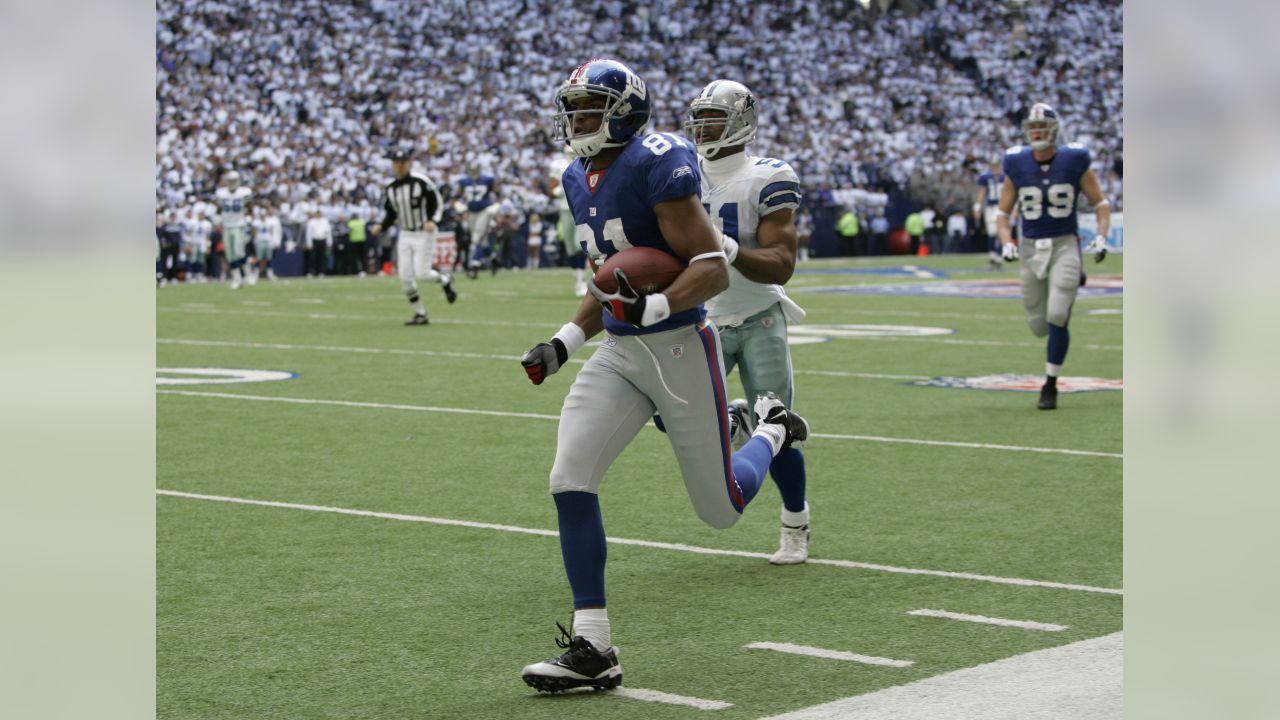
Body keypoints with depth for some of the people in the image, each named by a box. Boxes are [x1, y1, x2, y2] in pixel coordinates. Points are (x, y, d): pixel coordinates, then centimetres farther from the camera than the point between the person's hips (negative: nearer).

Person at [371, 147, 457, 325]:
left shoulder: (421, 182, -12)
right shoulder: (390, 190, 5)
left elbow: (437, 204, -6)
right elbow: (391, 215, 12)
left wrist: (432, 220, -22)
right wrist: (381, 226, -7)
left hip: (424, 234, -5)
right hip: (405, 235, 6)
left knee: (422, 272, -13)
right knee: (405, 277, -1)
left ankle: (445, 280, 21)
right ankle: (420, 314, 11)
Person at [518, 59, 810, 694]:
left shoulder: (656, 164, -16)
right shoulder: (579, 180, 10)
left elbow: (713, 268, -19)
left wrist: (655, 306, -34)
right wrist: (565, 342, 12)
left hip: (679, 349, -7)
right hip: (617, 355, 7)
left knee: (721, 508, 5)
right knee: (570, 483, -10)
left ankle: (773, 430, 39)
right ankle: (592, 648, -3)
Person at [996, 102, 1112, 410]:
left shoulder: (1074, 161, -6)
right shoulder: (1017, 164, -1)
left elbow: (1101, 204, 3)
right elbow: (1003, 213, 7)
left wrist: (1101, 237, -12)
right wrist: (1006, 242, -10)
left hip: (1065, 246, -3)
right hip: (1031, 249, 3)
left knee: (1056, 319, -16)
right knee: (1039, 327, 8)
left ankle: (1050, 386, 1)